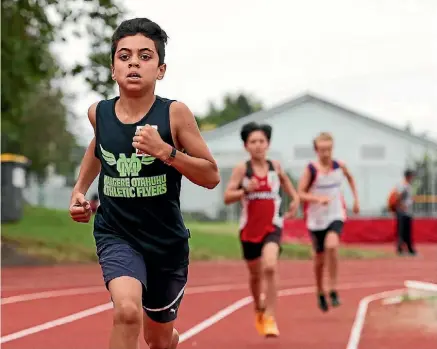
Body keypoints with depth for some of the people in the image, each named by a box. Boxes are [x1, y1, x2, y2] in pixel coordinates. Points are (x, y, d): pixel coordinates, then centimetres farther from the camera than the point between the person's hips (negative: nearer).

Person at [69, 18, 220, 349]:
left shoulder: (175, 113, -15)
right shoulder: (99, 112, -5)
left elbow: (212, 177, -12)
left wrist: (165, 151, -26)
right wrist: (80, 189, 10)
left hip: (167, 241, 0)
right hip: (116, 236, 0)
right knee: (128, 311, -31)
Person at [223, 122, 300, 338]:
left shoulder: (275, 166, 1)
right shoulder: (242, 169, -6)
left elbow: (285, 181, 23)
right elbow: (227, 197, -9)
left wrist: (295, 199, 8)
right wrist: (246, 190, -25)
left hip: (272, 227, 0)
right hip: (249, 228, 1)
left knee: (270, 267, -23)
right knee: (255, 274, 16)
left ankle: (269, 317, -15)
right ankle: (259, 310, 44)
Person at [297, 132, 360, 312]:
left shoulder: (340, 166, -3)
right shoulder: (310, 169, -10)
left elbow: (350, 178, 20)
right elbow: (300, 194, -11)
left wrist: (356, 199, 16)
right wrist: (318, 198, -27)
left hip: (335, 216, 0)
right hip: (316, 218, 0)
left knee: (331, 246, -27)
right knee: (320, 258, 10)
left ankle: (333, 291, -15)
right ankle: (320, 293, 35)